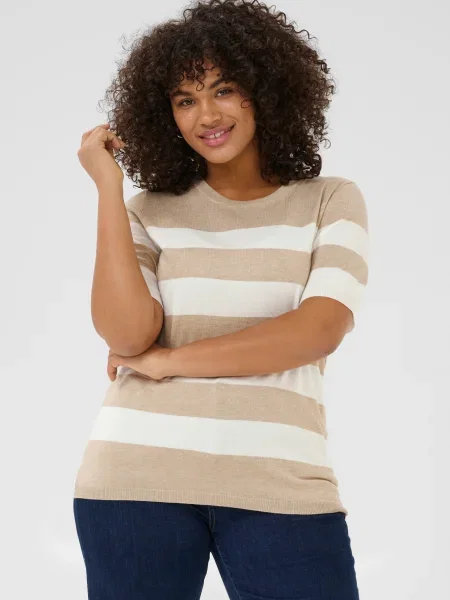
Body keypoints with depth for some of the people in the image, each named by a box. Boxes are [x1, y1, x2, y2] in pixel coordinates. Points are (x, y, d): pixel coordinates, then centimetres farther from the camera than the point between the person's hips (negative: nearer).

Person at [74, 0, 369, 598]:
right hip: (136, 476, 1)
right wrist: (108, 185, -4)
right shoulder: (150, 211, 9)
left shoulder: (331, 201, 7)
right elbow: (126, 336, -6)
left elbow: (319, 330, -7)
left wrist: (170, 360, -6)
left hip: (280, 482, -1)